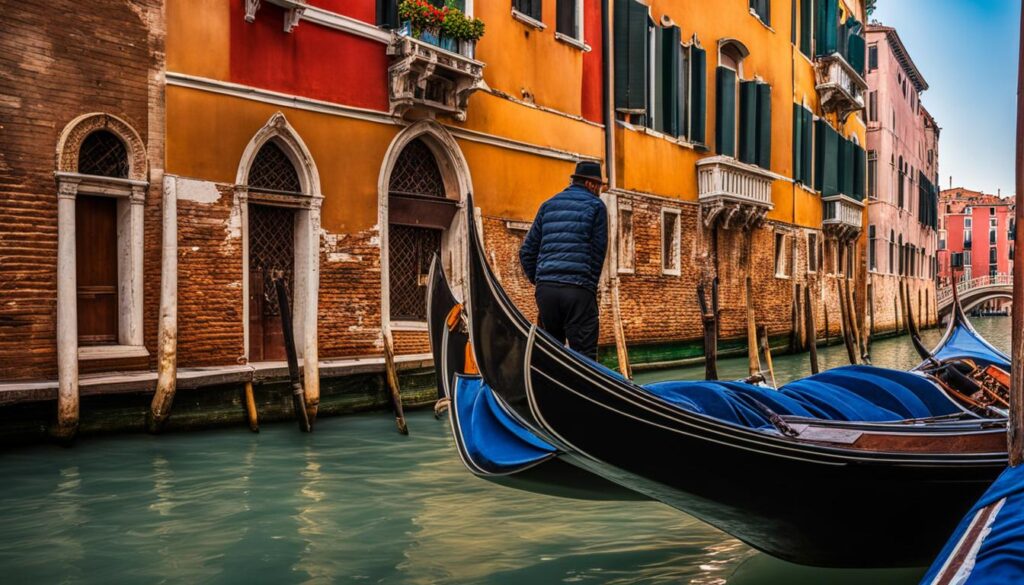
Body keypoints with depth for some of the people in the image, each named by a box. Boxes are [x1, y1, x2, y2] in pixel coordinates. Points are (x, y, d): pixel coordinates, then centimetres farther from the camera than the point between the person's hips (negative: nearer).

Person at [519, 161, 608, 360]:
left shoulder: (548, 205, 18)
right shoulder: (595, 205, 5)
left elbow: (527, 251, 15)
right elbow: (598, 250, 2)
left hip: (545, 288, 5)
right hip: (578, 289, -5)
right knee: (584, 353, -4)